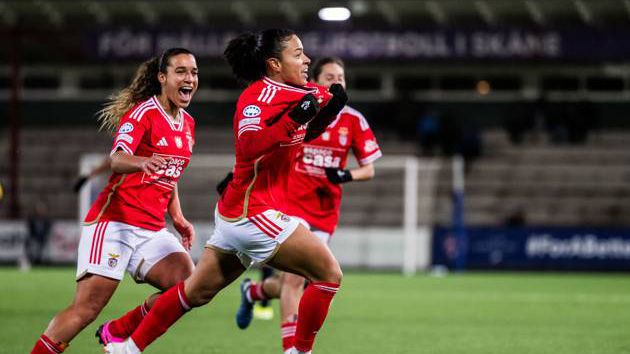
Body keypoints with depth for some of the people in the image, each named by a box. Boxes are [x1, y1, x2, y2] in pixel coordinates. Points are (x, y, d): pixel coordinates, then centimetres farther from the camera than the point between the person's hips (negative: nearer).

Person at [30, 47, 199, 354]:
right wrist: (142, 162, -48)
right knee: (86, 308, -14)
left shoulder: (187, 123, 14)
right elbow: (118, 158, -27)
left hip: (152, 229, 7)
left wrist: (178, 217, 17)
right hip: (113, 222, -7)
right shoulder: (143, 112, -9)